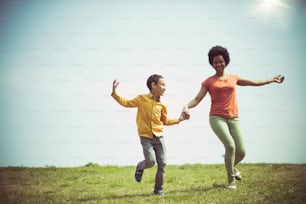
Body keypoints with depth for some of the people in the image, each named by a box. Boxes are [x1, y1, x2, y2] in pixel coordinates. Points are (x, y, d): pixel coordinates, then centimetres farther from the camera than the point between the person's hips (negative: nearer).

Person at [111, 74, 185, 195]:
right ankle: (139, 167, 19)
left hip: (159, 137, 4)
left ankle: (158, 189, 15)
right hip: (146, 137, -4)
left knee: (162, 164, 0)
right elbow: (126, 103, 5)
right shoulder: (142, 99, -4)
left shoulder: (161, 105, 6)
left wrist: (178, 119, 11)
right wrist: (114, 93, -2)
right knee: (150, 161, -18)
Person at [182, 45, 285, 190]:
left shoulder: (233, 78, 14)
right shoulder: (208, 82, 6)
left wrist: (271, 80, 22)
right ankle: (231, 180, -6)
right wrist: (187, 107, -19)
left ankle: (231, 167, 34)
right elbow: (197, 99, -1)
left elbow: (254, 82, 23)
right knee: (230, 146, -24)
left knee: (241, 152, -2)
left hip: (233, 118, 4)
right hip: (217, 118, -4)